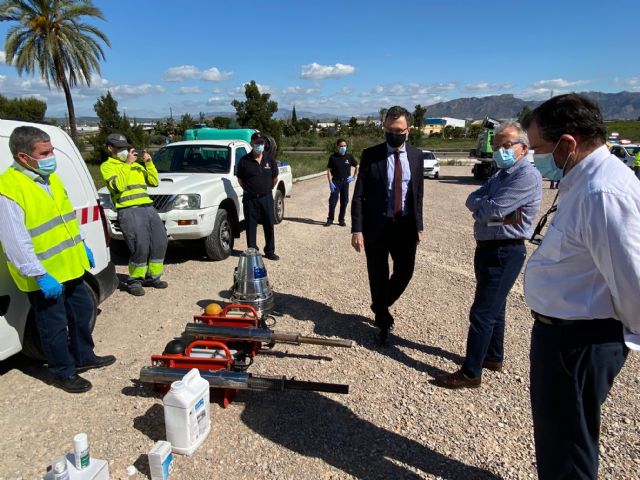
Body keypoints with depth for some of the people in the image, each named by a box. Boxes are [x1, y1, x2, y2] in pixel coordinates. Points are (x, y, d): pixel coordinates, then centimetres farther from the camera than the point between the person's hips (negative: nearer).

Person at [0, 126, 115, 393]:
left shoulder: (50, 178, 7)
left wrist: (82, 246, 19)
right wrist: (40, 275, -24)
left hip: (69, 266, 9)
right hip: (44, 276, -8)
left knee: (82, 313, 20)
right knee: (55, 326, 7)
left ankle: (84, 357, 39)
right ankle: (63, 373, 25)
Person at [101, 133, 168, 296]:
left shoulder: (136, 165, 26)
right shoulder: (107, 166, 6)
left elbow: (154, 182, 19)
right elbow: (118, 186, -12)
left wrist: (149, 163, 8)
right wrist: (127, 164, -11)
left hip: (148, 207, 7)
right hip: (128, 211, -6)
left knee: (160, 242, 1)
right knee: (141, 246, -17)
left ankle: (153, 276, 17)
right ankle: (134, 281, 2)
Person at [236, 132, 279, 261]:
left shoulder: (269, 160, 5)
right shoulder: (244, 161, -2)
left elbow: (275, 178, 15)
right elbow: (240, 179, 6)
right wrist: (249, 189, 5)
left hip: (266, 198, 2)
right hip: (250, 199, -2)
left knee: (269, 225, 6)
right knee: (251, 226, 4)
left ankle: (270, 251, 18)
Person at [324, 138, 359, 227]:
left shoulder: (349, 157, 3)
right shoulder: (333, 157, -1)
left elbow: (357, 167, 15)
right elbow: (329, 170, -1)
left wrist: (354, 177, 5)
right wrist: (330, 183, -9)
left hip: (345, 182, 2)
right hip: (335, 182, -2)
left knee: (344, 201, 5)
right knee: (332, 201, -5)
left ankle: (341, 220, 16)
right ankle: (330, 219, 8)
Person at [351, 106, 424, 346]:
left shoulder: (416, 155, 5)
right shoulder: (370, 155, -5)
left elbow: (419, 193, 10)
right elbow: (358, 195, -6)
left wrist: (419, 225, 8)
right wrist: (357, 229, -12)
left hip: (406, 226, 3)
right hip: (376, 226, -3)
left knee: (405, 272, 7)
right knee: (378, 277, 7)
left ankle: (380, 307, 36)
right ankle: (383, 321, 29)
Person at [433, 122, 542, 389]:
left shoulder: (527, 176, -16)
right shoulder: (499, 176, 15)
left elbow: (491, 210, -24)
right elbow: (472, 200, 5)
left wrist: (481, 207, -3)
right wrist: (488, 206, -14)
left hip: (505, 253, -9)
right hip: (487, 248, 10)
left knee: (482, 312, -7)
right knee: (494, 306, 20)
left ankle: (471, 373, 3)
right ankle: (493, 358, 37)